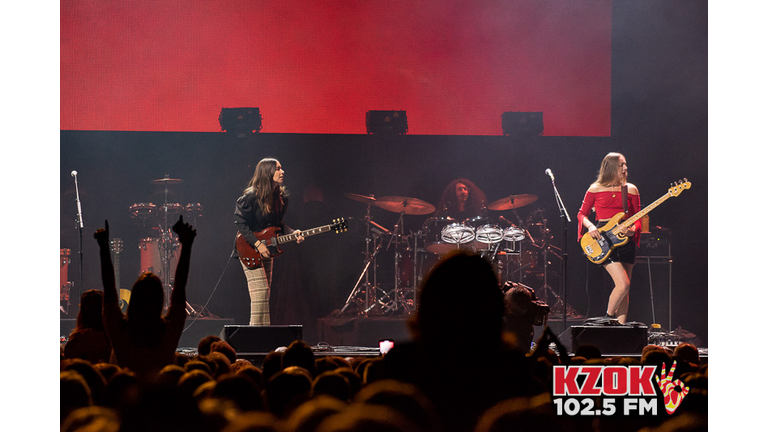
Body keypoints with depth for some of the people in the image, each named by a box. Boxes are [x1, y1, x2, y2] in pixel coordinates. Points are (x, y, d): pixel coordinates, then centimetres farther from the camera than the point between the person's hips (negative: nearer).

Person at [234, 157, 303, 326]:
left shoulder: (280, 197, 6)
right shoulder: (252, 196, -16)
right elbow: (240, 223, -16)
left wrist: (292, 233, -5)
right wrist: (257, 244, -22)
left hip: (266, 249, 8)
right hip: (249, 249, -8)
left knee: (265, 291, 9)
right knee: (260, 291, -15)